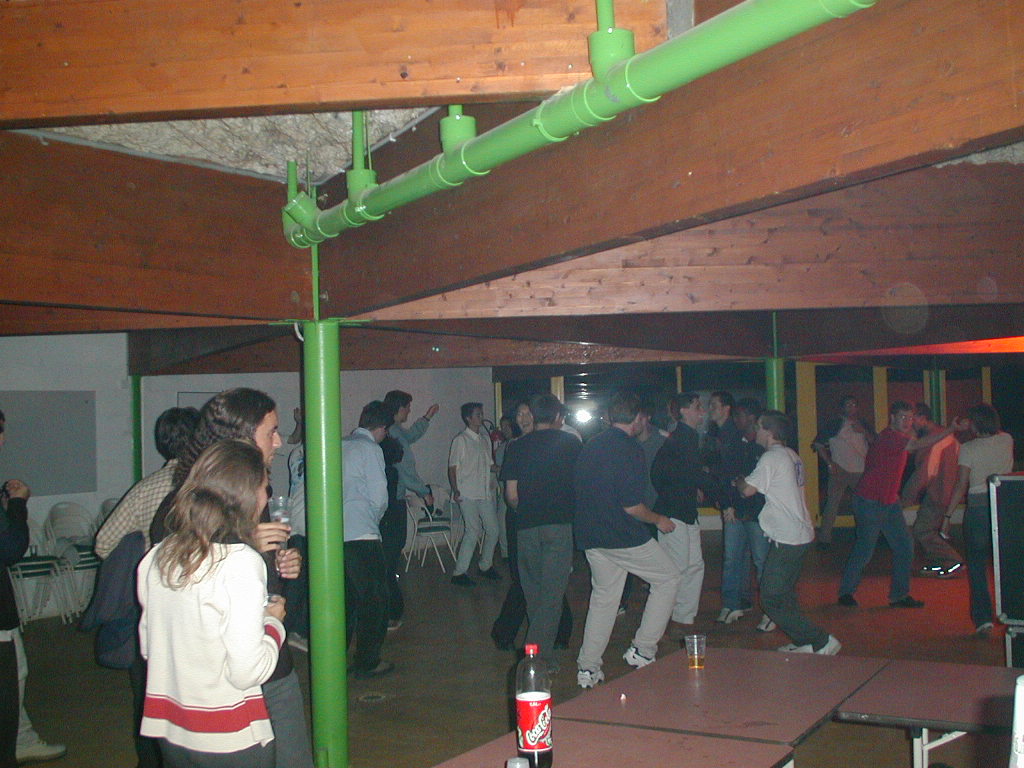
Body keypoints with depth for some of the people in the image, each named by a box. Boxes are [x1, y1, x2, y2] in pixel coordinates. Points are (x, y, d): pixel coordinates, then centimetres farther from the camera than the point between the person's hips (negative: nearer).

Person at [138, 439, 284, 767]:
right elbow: (247, 672, -21)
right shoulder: (241, 562, -20)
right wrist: (274, 622, -3)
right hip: (230, 740, -6)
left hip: (168, 730, 6)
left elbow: (148, 645, 11)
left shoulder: (158, 557, 0)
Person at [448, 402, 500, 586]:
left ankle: (486, 566, 25)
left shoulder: (485, 439, 15)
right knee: (473, 530, -11)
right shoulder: (461, 440, -5)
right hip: (468, 494, -7)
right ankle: (459, 573, -3)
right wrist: (455, 490, -16)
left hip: (485, 493, 7)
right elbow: (452, 467, -7)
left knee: (493, 530, 7)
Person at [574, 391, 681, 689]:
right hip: (624, 537, -7)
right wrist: (658, 520, -2)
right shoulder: (630, 449, -15)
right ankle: (642, 649, 10)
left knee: (603, 597, 17)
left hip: (590, 536, 7)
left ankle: (587, 668, 17)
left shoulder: (590, 447, 9)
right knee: (669, 577, 12)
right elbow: (631, 505, -19)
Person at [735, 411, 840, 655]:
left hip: (786, 539, -10)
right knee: (785, 594, 18)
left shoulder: (771, 458, -15)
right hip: (802, 535, 10)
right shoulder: (792, 455, 14)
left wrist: (738, 481, 5)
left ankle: (821, 641, -5)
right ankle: (804, 642, 20)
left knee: (773, 600, -5)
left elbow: (748, 490, -16)